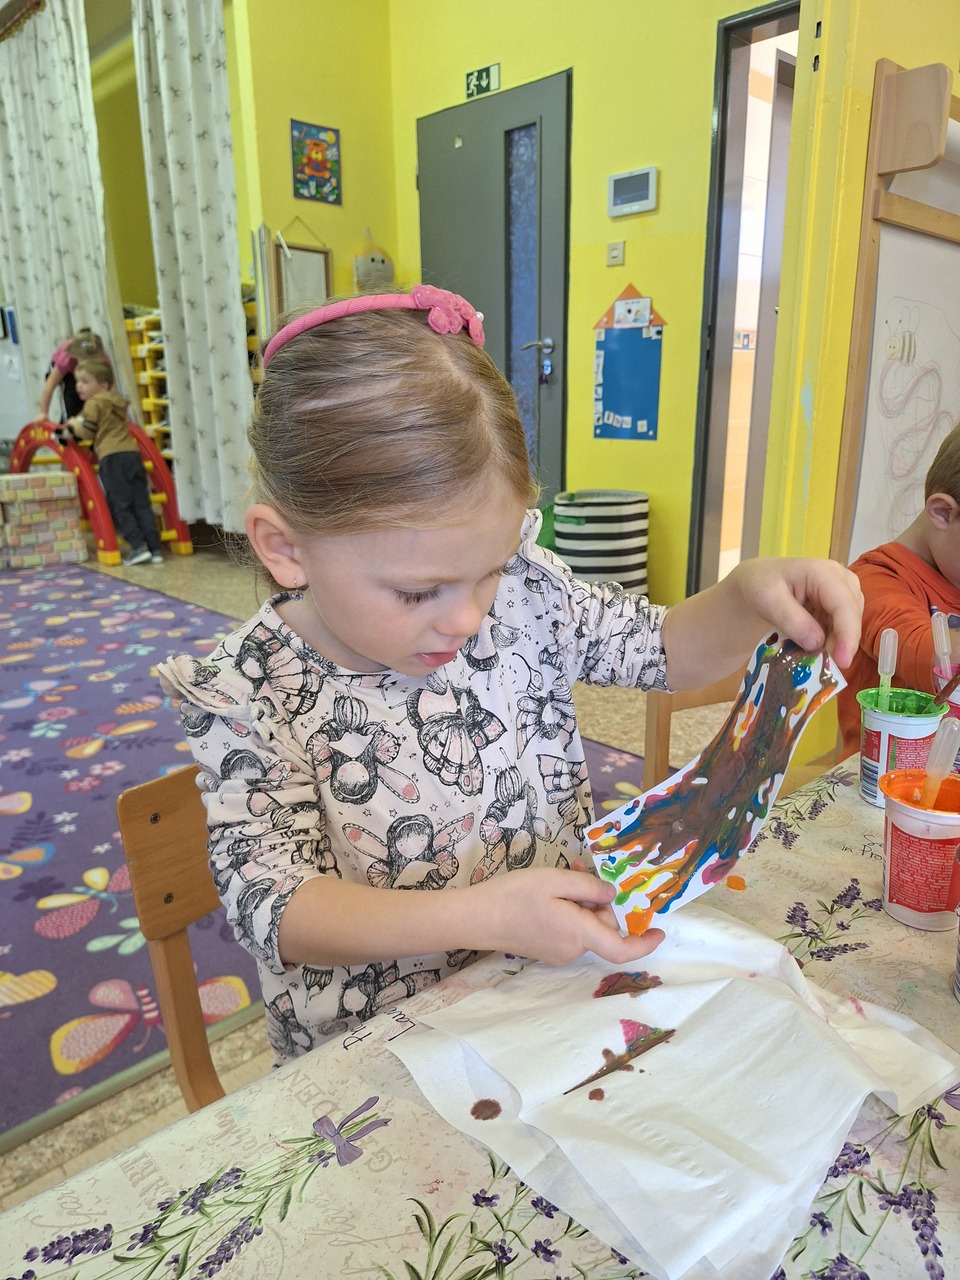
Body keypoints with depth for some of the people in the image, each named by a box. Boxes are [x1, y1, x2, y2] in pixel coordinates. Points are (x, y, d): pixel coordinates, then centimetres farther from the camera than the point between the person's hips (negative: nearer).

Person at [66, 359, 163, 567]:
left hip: (112, 458, -7)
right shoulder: (116, 402, 24)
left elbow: (87, 433, -2)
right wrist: (80, 422, 34)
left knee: (120, 506, -3)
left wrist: (73, 425, 17)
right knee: (141, 504, 3)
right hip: (133, 453, 7)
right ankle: (154, 549, -1)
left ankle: (138, 547, -11)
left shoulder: (94, 403, 0)